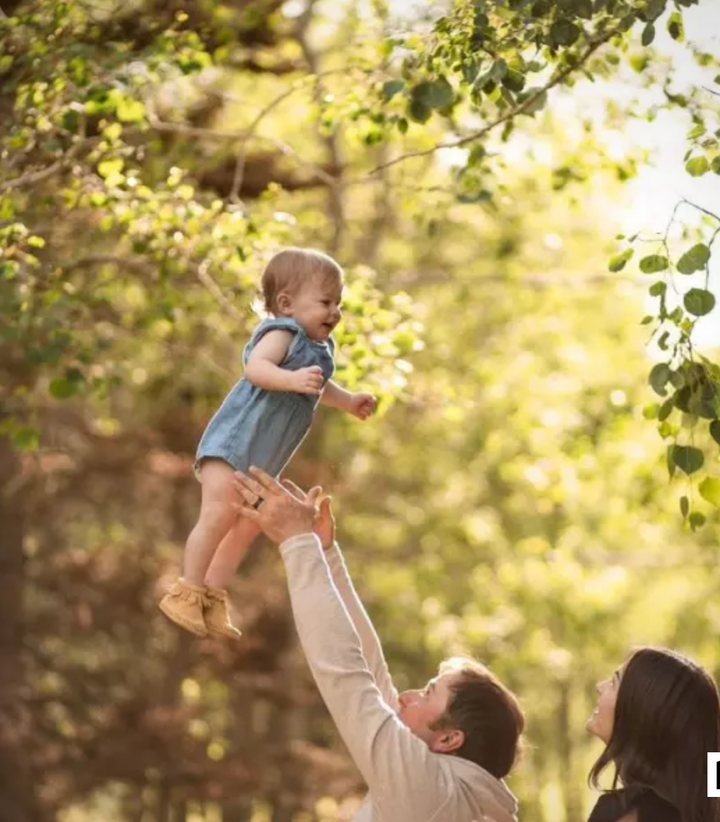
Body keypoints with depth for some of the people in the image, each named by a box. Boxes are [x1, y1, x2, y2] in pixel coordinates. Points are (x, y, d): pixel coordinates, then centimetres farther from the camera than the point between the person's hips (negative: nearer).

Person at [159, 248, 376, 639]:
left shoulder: (318, 348, 13)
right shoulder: (282, 333, -15)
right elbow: (256, 367, -35)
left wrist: (347, 400, 32)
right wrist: (293, 379, -48)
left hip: (261, 460, 10)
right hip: (234, 441, -10)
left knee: (247, 526, 12)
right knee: (218, 515, -17)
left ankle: (214, 599, 20)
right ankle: (187, 593, -10)